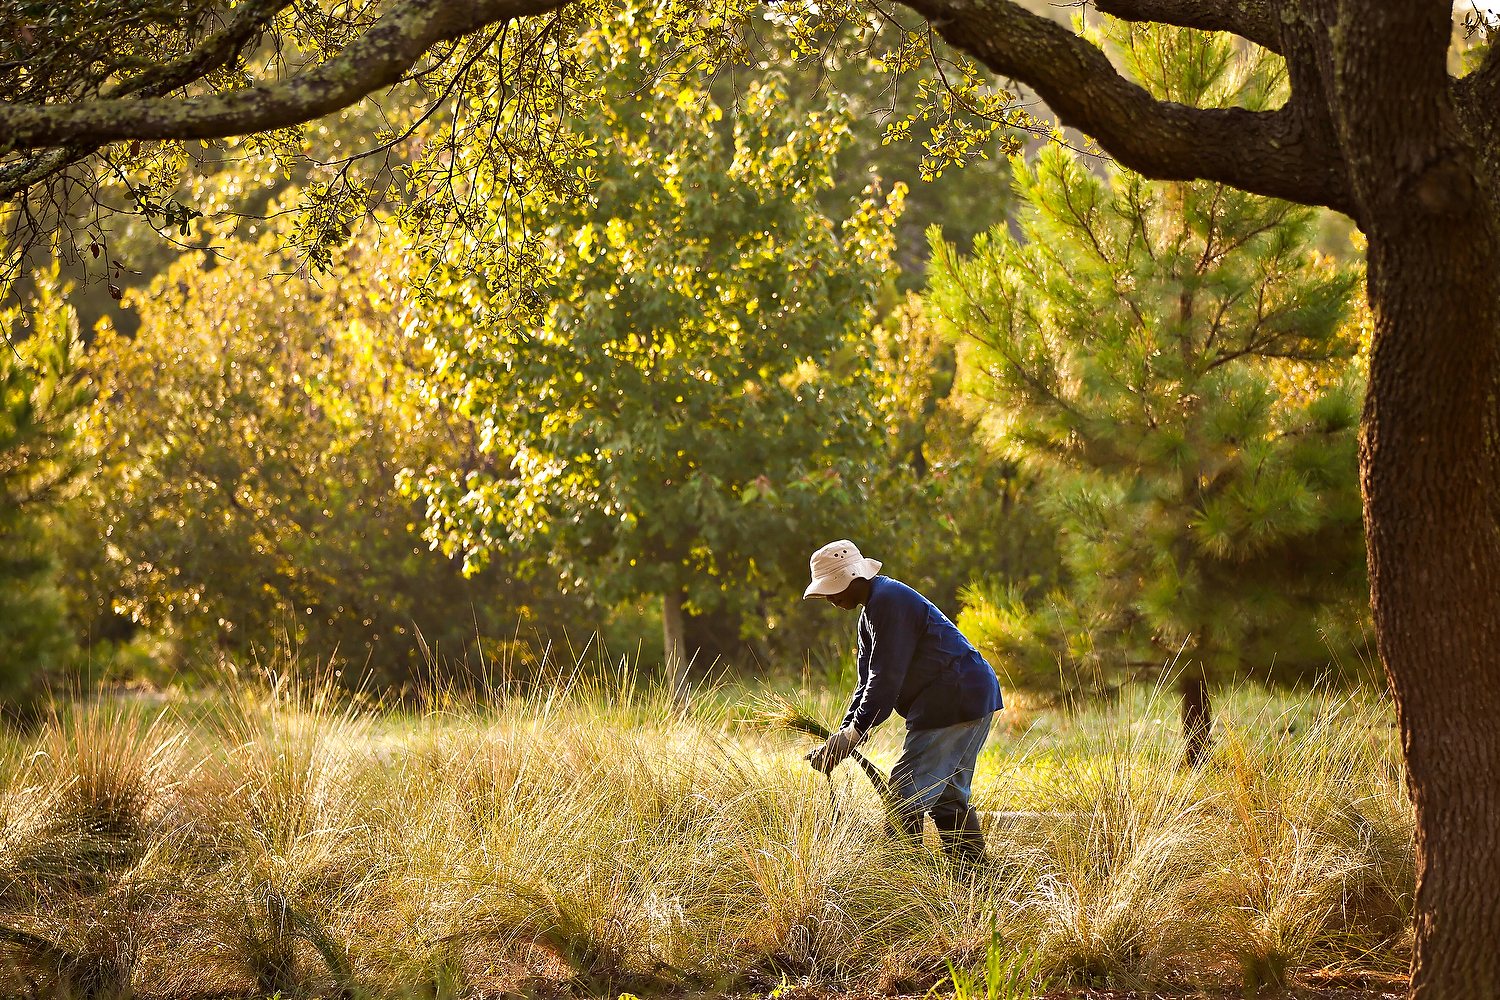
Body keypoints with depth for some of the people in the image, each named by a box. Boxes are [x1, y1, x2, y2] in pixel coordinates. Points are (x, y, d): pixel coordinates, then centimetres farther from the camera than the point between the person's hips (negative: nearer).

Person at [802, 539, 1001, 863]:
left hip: (957, 699, -11)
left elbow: (886, 678, -19)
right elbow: (868, 681, 16)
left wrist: (851, 736, -17)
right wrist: (840, 739, 4)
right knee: (947, 796, 16)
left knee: (906, 794, -11)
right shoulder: (871, 612, 19)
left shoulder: (888, 600, -15)